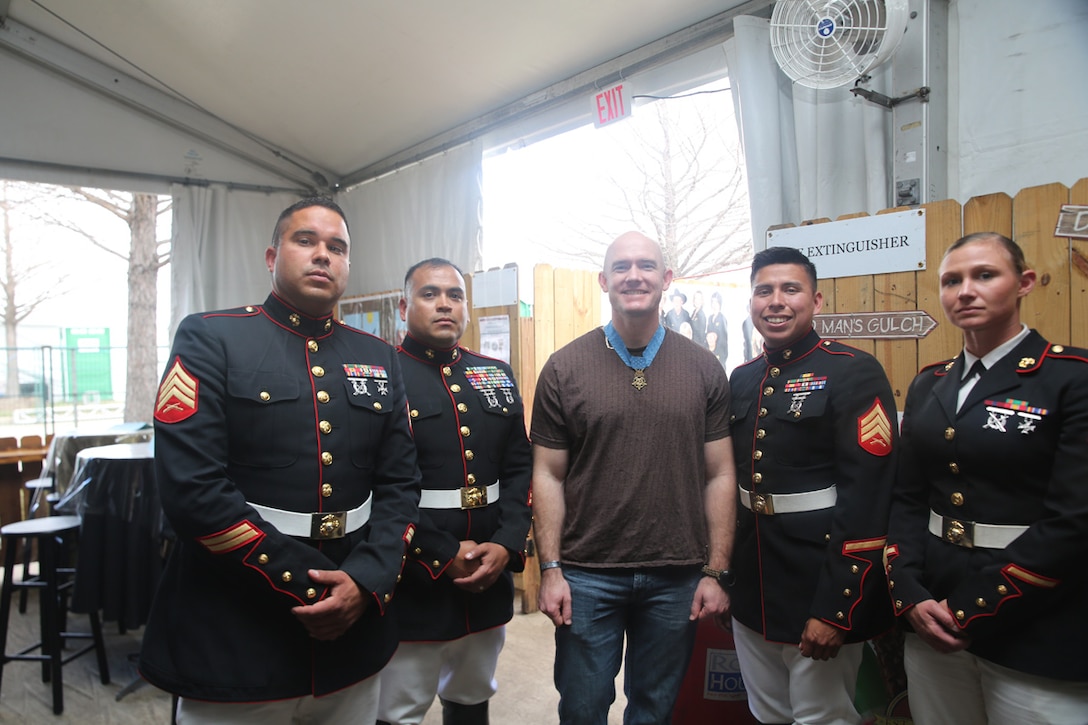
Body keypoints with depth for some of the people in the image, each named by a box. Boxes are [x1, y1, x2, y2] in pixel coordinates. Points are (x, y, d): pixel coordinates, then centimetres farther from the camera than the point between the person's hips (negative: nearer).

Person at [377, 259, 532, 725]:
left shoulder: (497, 375, 9)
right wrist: (443, 556, -16)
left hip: (489, 581, 5)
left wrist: (506, 546, -7)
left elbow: (519, 469, 6)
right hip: (412, 588, -5)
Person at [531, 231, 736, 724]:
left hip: (677, 577, 2)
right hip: (586, 575, -1)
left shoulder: (704, 369, 0)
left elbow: (719, 476, 2)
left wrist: (717, 572, 0)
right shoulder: (564, 368, -4)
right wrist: (550, 569, -5)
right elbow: (548, 476, -2)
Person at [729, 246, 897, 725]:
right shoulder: (741, 380, 7)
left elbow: (867, 498, -18)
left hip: (819, 594, -6)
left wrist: (835, 608, -20)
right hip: (750, 593, 6)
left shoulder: (855, 373, -12)